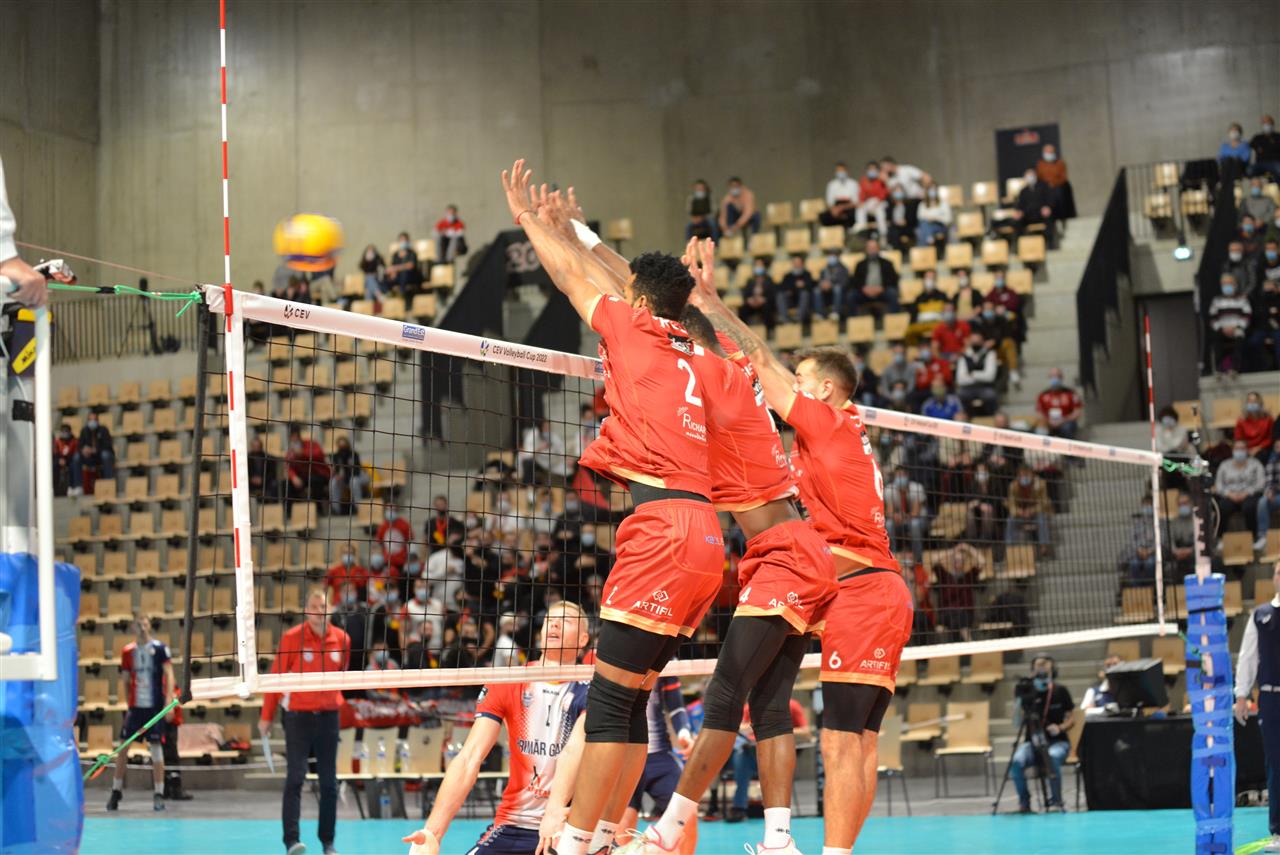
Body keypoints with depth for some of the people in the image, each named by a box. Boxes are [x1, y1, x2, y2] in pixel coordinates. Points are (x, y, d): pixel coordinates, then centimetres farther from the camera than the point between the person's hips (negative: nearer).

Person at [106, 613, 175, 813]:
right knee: (123, 747, 3)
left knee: (156, 747, -3)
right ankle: (116, 790, 16)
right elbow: (125, 680, 14)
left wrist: (168, 702, -15)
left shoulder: (160, 648, -3)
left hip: (155, 706, -3)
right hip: (135, 706, 3)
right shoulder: (128, 652, 7)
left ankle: (159, 794, 3)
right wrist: (127, 704, 8)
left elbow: (169, 675, -7)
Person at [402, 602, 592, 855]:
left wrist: (555, 810, -41)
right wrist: (432, 833, -23)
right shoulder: (506, 684, 1)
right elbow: (470, 758, -9)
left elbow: (576, 748, -23)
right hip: (513, 824, 2)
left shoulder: (589, 688, -4)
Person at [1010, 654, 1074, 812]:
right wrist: (1018, 703, -21)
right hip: (1033, 742, 1)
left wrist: (1061, 728, -14)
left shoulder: (1060, 691, 0)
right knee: (1017, 761, -30)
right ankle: (1024, 802, -8)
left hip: (1057, 741, -1)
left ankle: (1056, 801, -21)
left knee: (1053, 757, -38)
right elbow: (1018, 723, -4)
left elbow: (1071, 717, 7)